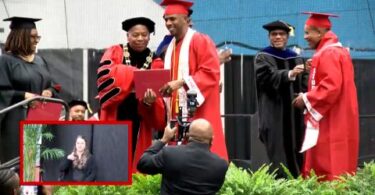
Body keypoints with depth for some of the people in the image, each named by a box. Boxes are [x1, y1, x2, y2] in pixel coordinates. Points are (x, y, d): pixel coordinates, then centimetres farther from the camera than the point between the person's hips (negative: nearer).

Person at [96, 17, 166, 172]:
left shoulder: (155, 63, 7)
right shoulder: (115, 53, 5)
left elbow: (158, 94, 2)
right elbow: (104, 74, -14)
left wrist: (150, 101, -22)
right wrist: (135, 74, -22)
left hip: (139, 122, 1)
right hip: (114, 118, -1)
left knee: (134, 162, 2)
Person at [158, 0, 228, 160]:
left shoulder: (201, 41, -5)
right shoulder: (170, 47, 18)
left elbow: (210, 73, -16)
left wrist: (181, 82, -23)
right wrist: (162, 87, 1)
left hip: (198, 114, -7)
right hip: (176, 114, 7)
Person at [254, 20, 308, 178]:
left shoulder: (295, 58, 18)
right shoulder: (262, 58, 3)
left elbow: (304, 82, 9)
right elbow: (270, 77, -16)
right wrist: (289, 74, -33)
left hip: (294, 113, 5)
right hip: (274, 113, -5)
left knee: (295, 155, 3)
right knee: (279, 157, -11)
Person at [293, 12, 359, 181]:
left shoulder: (328, 54, -15)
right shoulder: (337, 51, 17)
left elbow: (332, 86, -24)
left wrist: (306, 99, -13)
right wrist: (309, 97, 14)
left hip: (330, 122, -10)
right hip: (337, 120, 10)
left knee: (327, 167, -9)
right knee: (337, 165, 10)